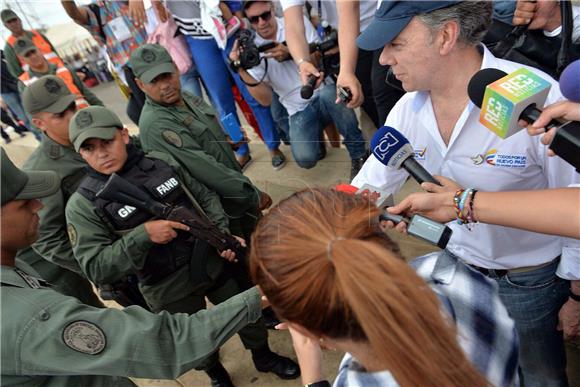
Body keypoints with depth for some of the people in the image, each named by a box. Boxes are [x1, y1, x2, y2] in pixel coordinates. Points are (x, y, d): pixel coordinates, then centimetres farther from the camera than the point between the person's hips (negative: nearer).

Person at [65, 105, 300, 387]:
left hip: (212, 261, 3)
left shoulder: (161, 161, -6)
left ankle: (264, 357, 52)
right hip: (169, 291, -2)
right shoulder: (83, 204, -14)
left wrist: (223, 233, -10)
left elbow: (205, 197, 3)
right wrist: (142, 235, -28)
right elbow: (95, 269, -17)